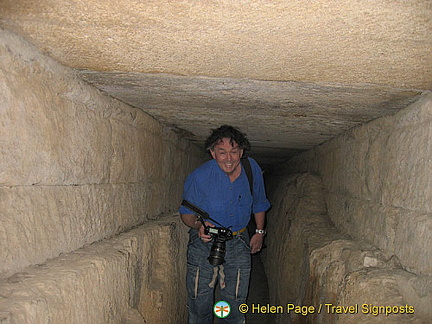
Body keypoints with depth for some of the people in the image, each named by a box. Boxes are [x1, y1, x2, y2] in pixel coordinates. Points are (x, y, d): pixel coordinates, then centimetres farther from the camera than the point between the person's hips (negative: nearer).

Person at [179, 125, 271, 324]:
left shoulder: (252, 170, -6)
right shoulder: (199, 177, -17)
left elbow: (259, 204, 13)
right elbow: (187, 213, -6)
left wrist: (259, 232, 11)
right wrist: (199, 224, -26)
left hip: (238, 243, 2)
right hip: (204, 242, -2)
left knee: (235, 303, 8)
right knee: (199, 302, 6)